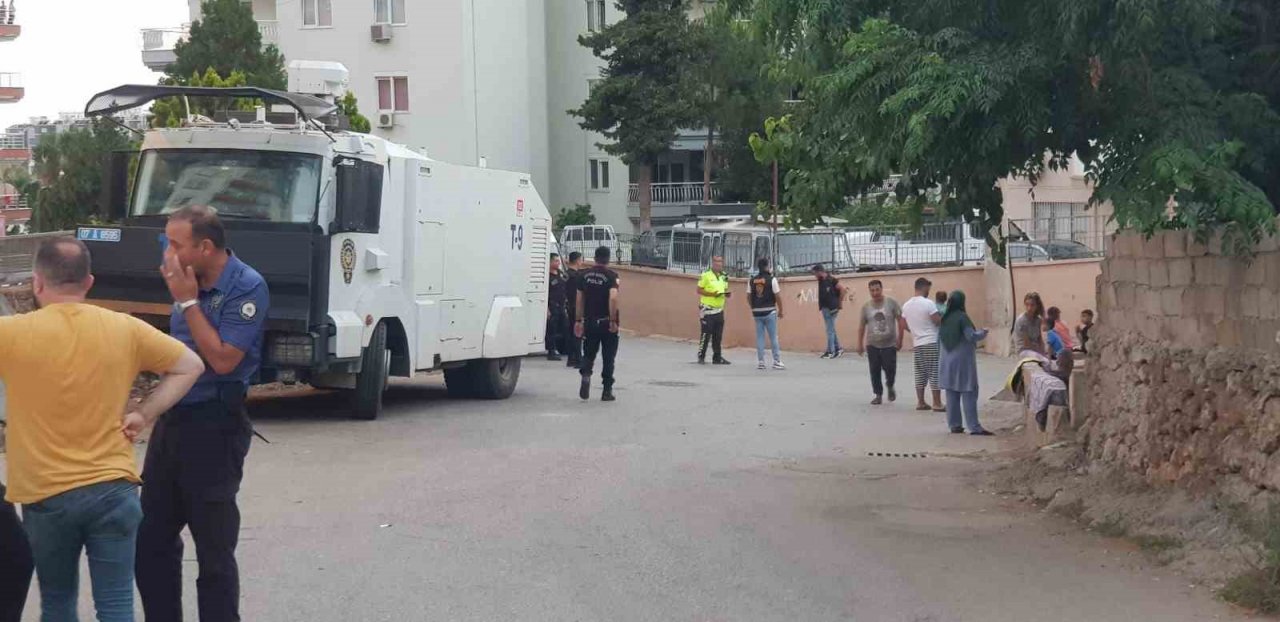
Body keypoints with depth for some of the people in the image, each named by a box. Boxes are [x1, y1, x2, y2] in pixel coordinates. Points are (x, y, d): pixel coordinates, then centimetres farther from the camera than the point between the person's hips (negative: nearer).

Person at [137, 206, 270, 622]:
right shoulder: (188, 280, 5)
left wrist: (187, 301, -18)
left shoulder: (246, 288, -15)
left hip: (215, 426, -7)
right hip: (172, 419, 7)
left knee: (213, 548, 1)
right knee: (151, 539, 13)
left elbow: (223, 359, -21)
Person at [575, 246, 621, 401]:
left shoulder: (585, 275, 5)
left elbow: (580, 299, 9)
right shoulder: (611, 276, -10)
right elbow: (613, 298, -23)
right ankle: (607, 391, 10)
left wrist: (579, 320, 16)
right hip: (606, 322, -3)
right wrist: (613, 321, -18)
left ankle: (586, 374, -16)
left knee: (589, 354, 14)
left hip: (590, 321, 3)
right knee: (608, 357, 8)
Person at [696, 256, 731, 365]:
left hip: (719, 310, 6)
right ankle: (701, 356, 4)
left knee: (718, 335, 9)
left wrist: (727, 294, -1)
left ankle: (717, 357, 15)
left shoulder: (724, 276, 12)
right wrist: (712, 294, -20)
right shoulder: (706, 276, -8)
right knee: (706, 334, -5)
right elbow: (699, 290, -9)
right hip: (707, 310, -6)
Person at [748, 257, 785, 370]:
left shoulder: (752, 281, 4)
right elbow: (778, 296, -8)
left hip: (757, 312, 4)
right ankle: (776, 361, 2)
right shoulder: (771, 279, -7)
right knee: (773, 337, 2)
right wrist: (780, 311, 3)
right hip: (769, 311, -4)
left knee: (759, 337, 7)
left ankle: (760, 362, 6)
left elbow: (748, 297, 8)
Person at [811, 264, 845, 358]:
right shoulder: (821, 281, 10)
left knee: (830, 330, -5)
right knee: (831, 330, 14)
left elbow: (842, 289, -15)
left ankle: (830, 351, -2)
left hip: (832, 308, -9)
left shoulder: (831, 280, -14)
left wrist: (840, 302, -9)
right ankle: (838, 349, 22)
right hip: (825, 308, 9)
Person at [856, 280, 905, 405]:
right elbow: (861, 326, 10)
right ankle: (878, 395, 12)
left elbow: (900, 321, -1)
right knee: (875, 371, 1)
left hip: (889, 344, -2)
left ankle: (890, 387, 26)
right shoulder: (866, 307, 4)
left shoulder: (891, 303, -3)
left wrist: (899, 339, -7)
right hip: (872, 345, 2)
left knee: (890, 369, -4)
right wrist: (860, 344, 7)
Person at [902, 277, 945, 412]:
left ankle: (920, 402, 12)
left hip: (916, 344, 6)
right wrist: (943, 316, 5)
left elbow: (904, 325, 12)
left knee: (920, 373, 11)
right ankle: (937, 403, -2)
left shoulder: (906, 305, 6)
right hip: (932, 342, -6)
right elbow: (938, 321, -15)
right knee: (934, 373, -2)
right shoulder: (928, 303, -13)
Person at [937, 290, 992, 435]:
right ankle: (974, 427, -7)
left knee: (951, 394, 9)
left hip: (947, 360, 6)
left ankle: (954, 425, 11)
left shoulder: (944, 318, 6)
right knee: (969, 394, -4)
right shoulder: (962, 317, -14)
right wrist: (983, 333, 0)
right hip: (962, 360, -6)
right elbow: (971, 336, -18)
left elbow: (940, 337, 15)